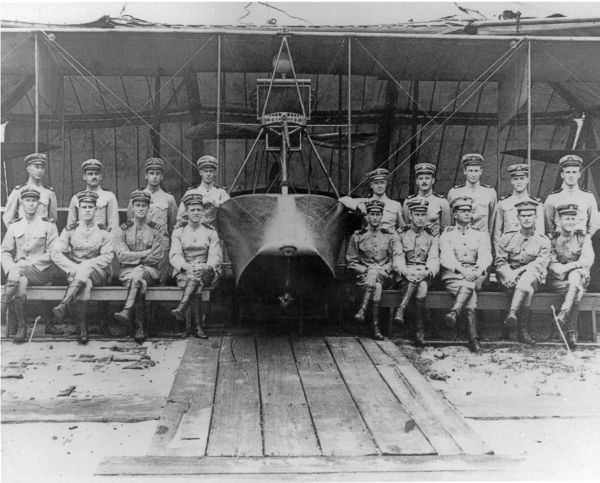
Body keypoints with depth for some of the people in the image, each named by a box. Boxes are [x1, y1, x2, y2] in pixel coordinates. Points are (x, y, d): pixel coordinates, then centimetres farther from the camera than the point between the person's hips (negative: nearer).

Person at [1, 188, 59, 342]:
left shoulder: (48, 225, 5)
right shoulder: (14, 226, 15)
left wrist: (28, 263, -14)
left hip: (42, 271, -2)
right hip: (18, 269, 2)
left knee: (18, 271, -33)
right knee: (21, 282, -32)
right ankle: (21, 327, -26)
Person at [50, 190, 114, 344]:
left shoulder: (104, 231, 6)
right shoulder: (70, 230, 10)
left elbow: (107, 257, -5)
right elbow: (55, 253, 1)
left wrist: (85, 265, -17)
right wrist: (73, 267, -15)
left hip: (98, 272, -1)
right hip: (75, 272, 1)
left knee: (84, 272, -37)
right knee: (84, 284, -35)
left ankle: (63, 305, -45)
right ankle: (83, 327, -35)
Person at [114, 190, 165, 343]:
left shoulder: (156, 230, 8)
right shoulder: (123, 230, 11)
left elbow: (158, 257, -2)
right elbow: (121, 255, -3)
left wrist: (134, 257, -5)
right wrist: (146, 253, -9)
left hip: (150, 269, -1)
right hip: (127, 270, 1)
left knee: (137, 274, -37)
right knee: (140, 284, -34)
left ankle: (126, 312, -50)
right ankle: (139, 327, -43)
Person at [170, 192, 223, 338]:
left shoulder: (210, 231, 10)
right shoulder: (178, 231, 10)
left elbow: (216, 256, 1)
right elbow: (175, 255, -2)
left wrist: (206, 267, -21)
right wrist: (187, 266, -23)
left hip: (207, 273, 0)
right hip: (183, 272, 0)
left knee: (198, 276, -36)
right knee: (197, 283, -34)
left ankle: (181, 308, -48)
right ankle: (198, 325, -42)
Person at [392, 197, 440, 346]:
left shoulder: (432, 237, 13)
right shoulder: (401, 235, 10)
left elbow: (434, 260, -1)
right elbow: (397, 259, -2)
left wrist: (428, 272, -25)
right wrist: (406, 272, -24)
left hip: (425, 275, 1)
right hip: (405, 275, -1)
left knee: (421, 284, -35)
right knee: (421, 288, -34)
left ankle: (401, 310, -31)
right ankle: (419, 329, -35)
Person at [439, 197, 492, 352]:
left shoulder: (481, 234, 18)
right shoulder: (446, 234, 14)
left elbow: (486, 256, 1)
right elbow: (446, 258, -3)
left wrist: (478, 270, -23)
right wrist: (462, 270, -23)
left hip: (475, 275, 2)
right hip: (453, 276, -2)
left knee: (469, 284, -35)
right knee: (470, 292, -32)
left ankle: (454, 312, -52)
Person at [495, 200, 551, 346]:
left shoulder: (543, 241, 11)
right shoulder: (506, 238, 14)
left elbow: (540, 265, -3)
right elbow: (500, 262, 6)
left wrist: (519, 270, -18)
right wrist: (510, 275, -16)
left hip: (532, 276, 0)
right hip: (509, 276, 1)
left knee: (525, 280, -39)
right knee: (526, 289, -34)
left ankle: (512, 312, -49)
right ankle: (523, 330, -32)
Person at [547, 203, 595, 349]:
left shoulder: (583, 238, 11)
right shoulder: (552, 239, 10)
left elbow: (588, 260, -5)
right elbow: (550, 263, -1)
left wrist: (569, 266, -20)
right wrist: (559, 269, -22)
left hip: (579, 276, 0)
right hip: (556, 281, 0)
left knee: (575, 275, -37)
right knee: (577, 289, -33)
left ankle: (563, 314, -46)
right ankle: (571, 331, -38)